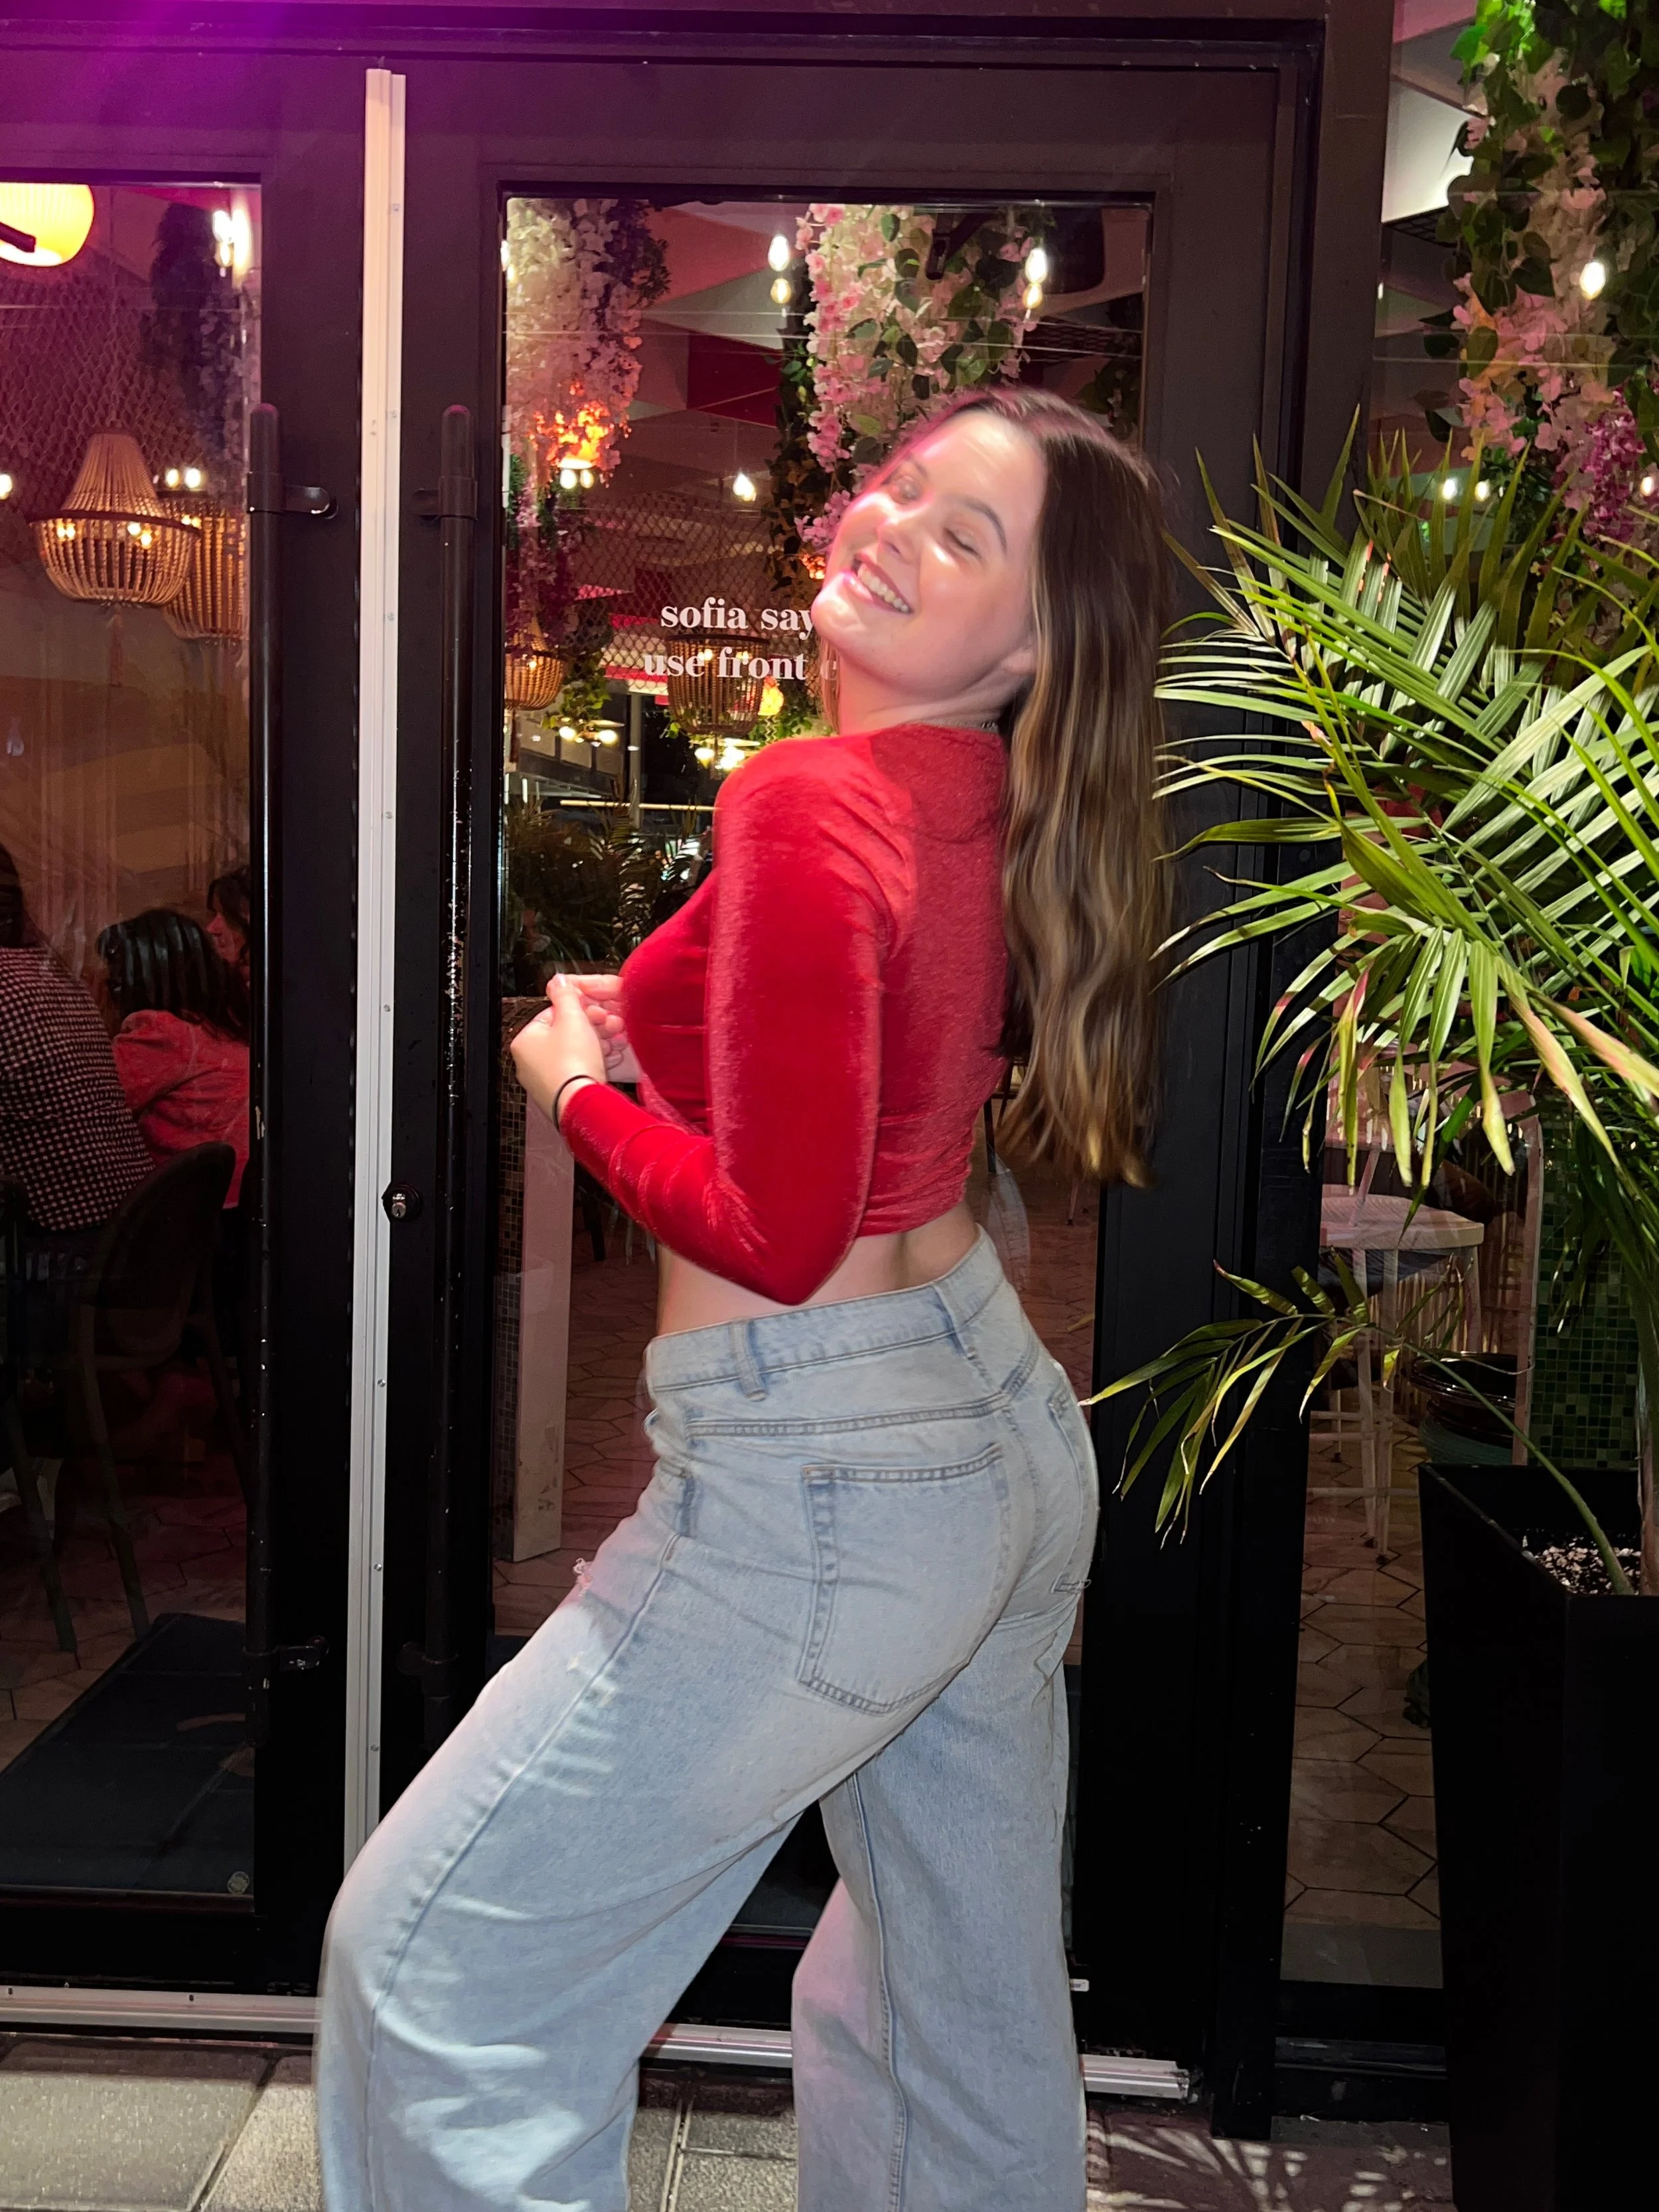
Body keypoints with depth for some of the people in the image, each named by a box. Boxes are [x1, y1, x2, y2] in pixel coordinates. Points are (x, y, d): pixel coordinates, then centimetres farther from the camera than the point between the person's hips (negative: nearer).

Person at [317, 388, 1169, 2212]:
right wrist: (656, 1036, 7)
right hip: (1006, 1434, 9)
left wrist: (579, 1086, -7)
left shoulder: (806, 805, -19)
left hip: (818, 1480, -9)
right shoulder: (1000, 805, 6)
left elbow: (779, 1235, -23)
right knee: (967, 2005, 25)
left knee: (430, 1964, 8)